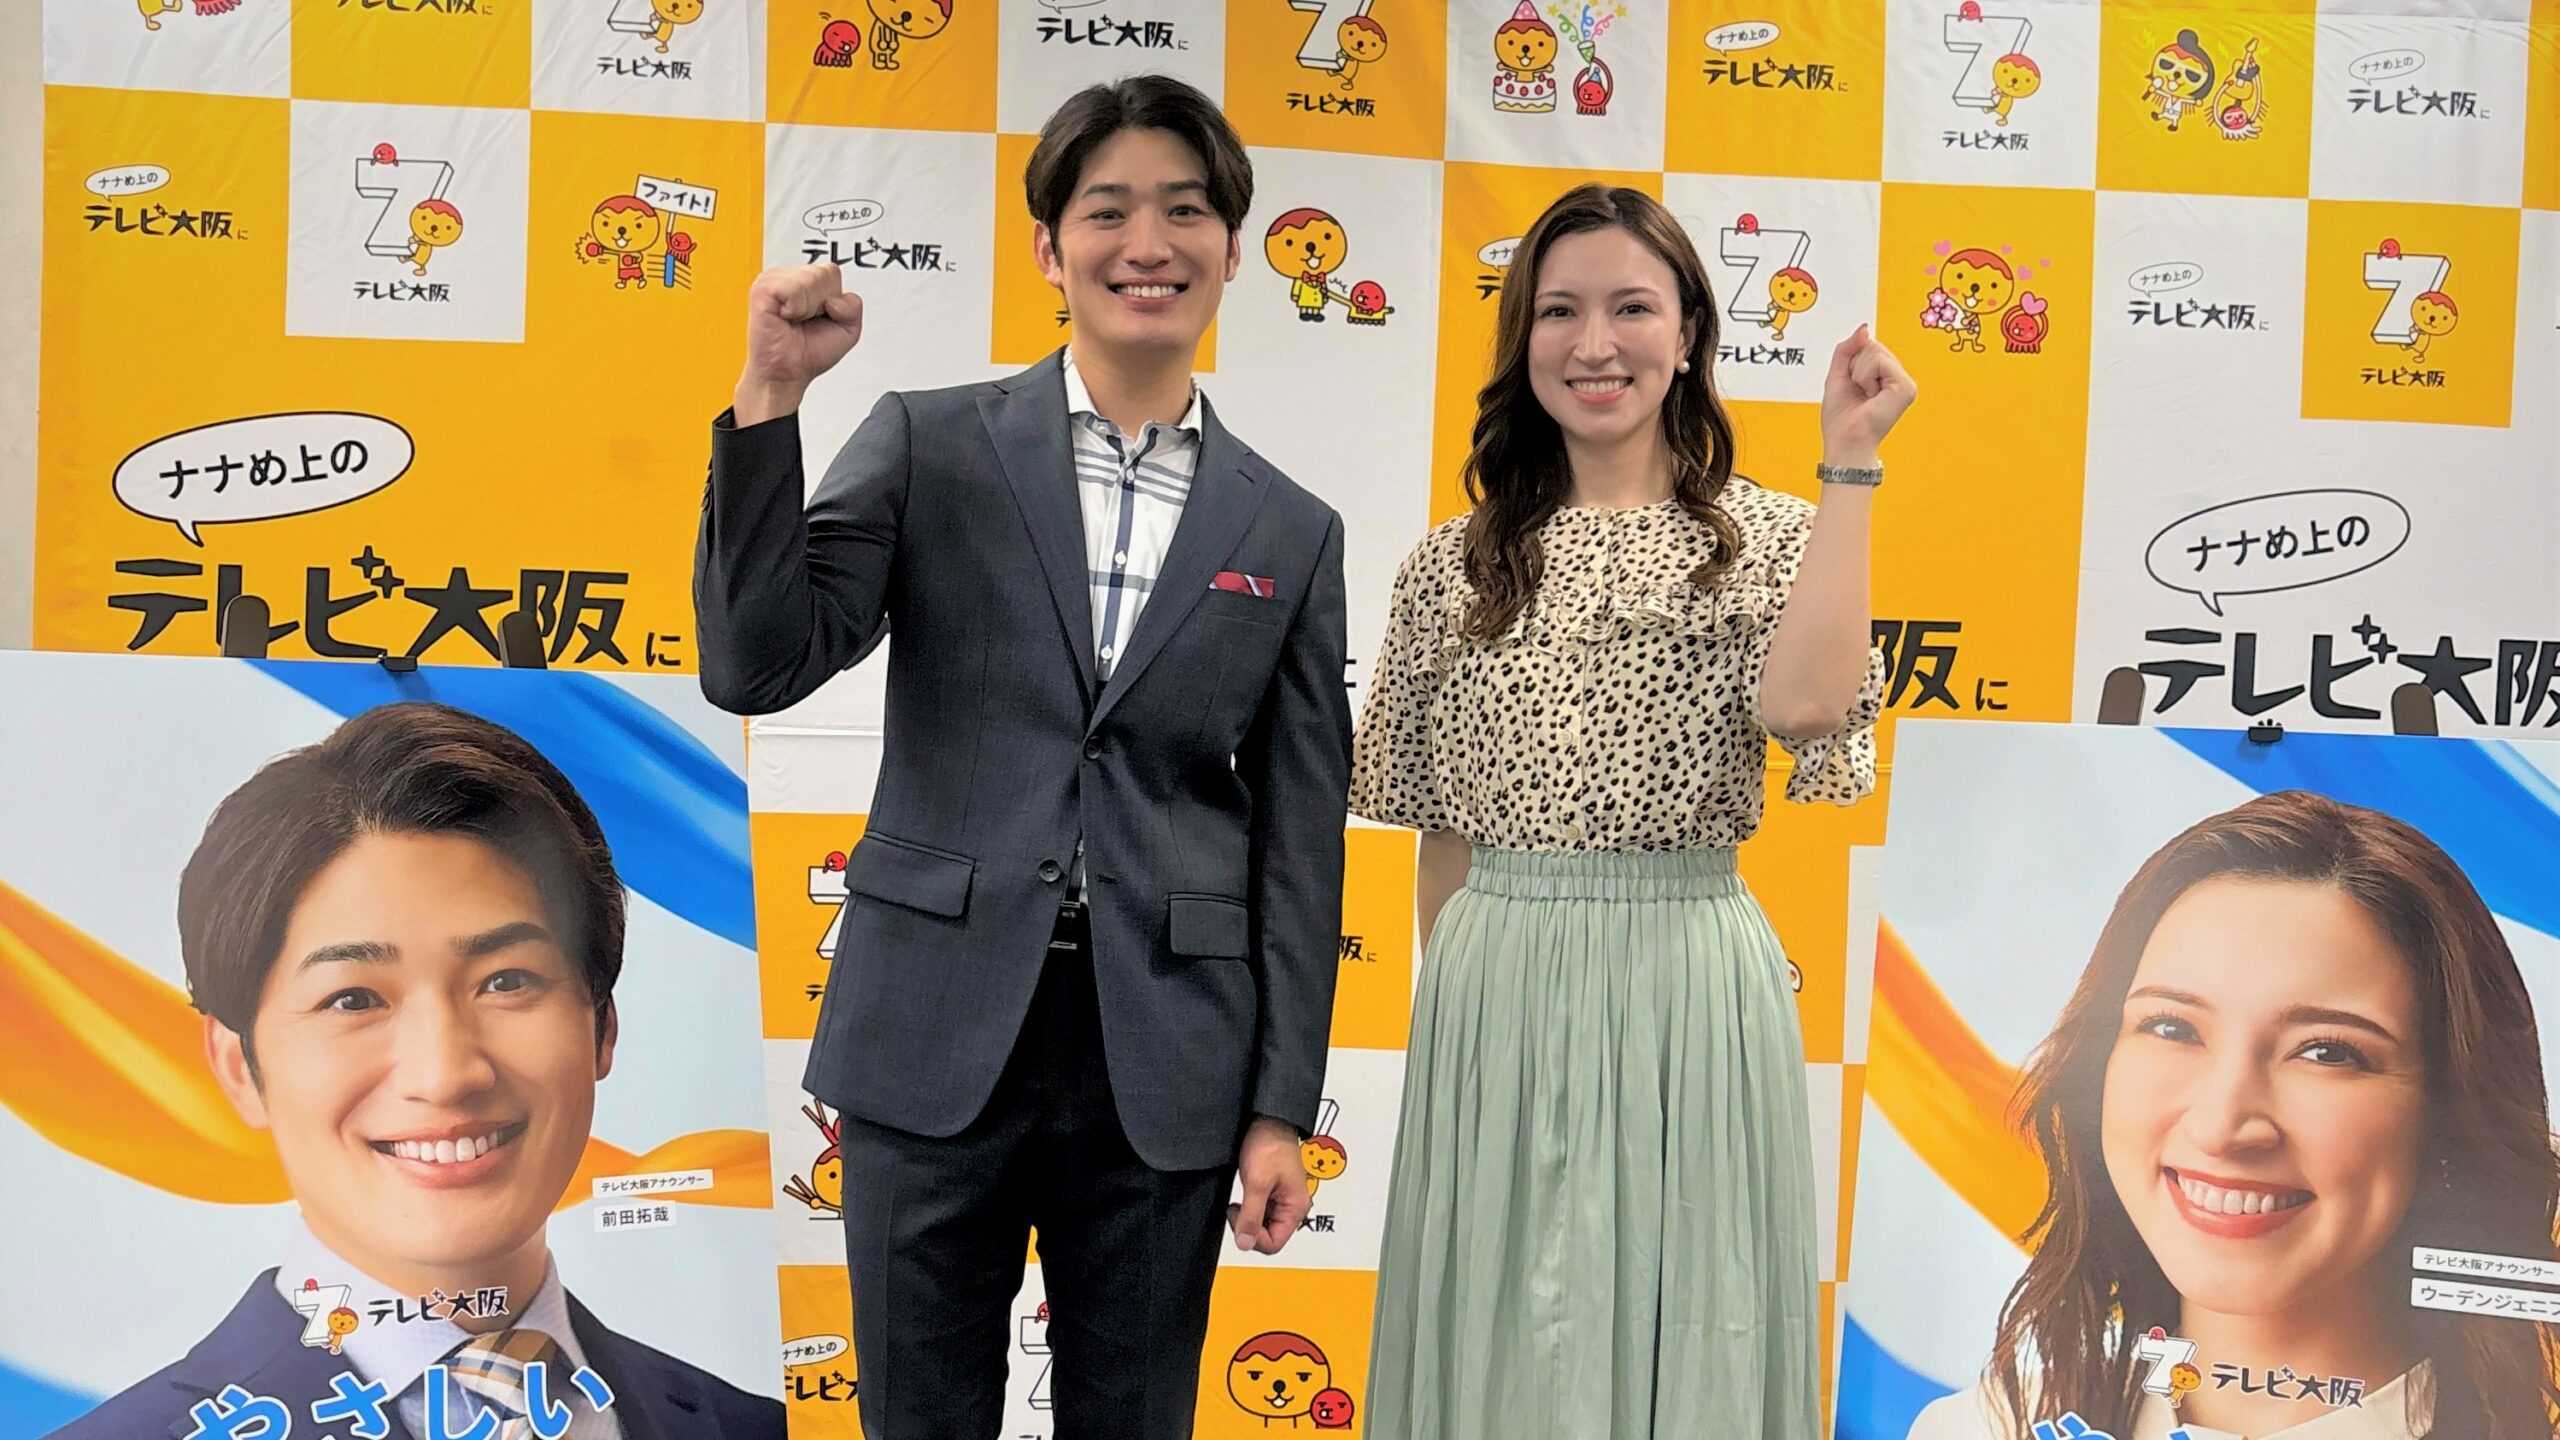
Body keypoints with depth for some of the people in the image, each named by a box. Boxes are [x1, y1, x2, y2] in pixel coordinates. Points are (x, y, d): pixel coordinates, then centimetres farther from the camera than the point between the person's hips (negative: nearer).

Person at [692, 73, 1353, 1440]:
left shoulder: (1291, 532, 5)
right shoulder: (927, 444, 1)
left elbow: (1299, 835, 5)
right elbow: (756, 666, -8)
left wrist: (1282, 1107, 2)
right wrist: (768, 400, -16)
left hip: (1163, 1067, 1)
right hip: (937, 1039, -1)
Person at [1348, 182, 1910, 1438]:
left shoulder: (1769, 540, 2)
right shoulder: (1457, 565, 6)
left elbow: (1805, 701, -19)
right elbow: (1440, 832, 9)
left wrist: (1847, 467, -13)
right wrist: (1451, 995, 9)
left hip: (1689, 992, -1)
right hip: (1496, 999, 2)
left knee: (1683, 1321, 7)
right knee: (1505, 1333, 11)